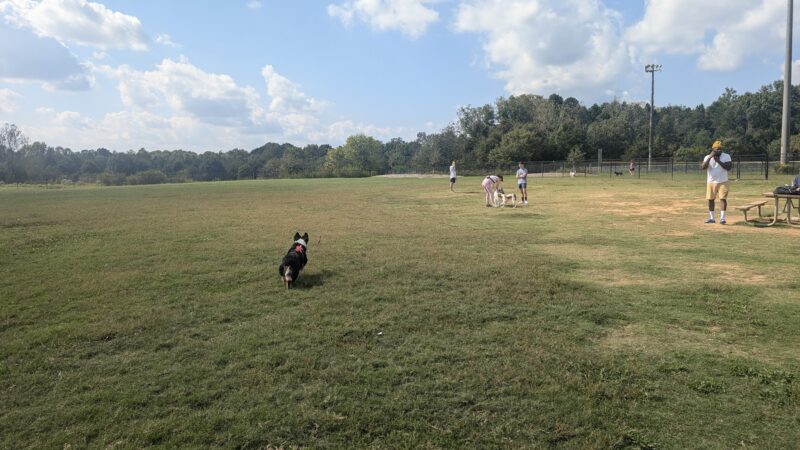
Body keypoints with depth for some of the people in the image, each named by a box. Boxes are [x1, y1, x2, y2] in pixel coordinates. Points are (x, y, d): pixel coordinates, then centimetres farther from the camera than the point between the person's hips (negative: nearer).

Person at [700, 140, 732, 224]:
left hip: (722, 182, -2)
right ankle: (711, 218, 15)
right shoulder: (707, 157, 1)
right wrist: (710, 157, -22)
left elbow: (728, 167, -14)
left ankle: (722, 218, -6)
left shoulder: (726, 156, -2)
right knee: (710, 199, 6)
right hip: (710, 182, 2)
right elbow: (703, 167, -15)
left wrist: (718, 161, -20)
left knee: (723, 198, -9)